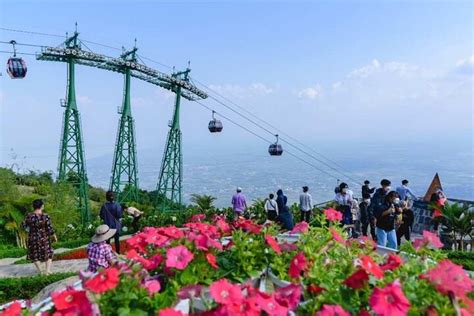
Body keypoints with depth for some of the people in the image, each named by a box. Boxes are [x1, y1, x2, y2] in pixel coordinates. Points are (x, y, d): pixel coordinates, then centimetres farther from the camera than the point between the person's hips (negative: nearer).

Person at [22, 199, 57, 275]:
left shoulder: (29, 216, -11)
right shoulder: (45, 216, -16)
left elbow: (24, 225, 1)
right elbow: (50, 228, -13)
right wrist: (54, 236, 1)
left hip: (33, 239, 1)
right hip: (44, 238, -1)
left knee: (35, 255, 17)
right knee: (48, 254, 17)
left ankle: (40, 271, 21)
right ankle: (47, 270, 12)